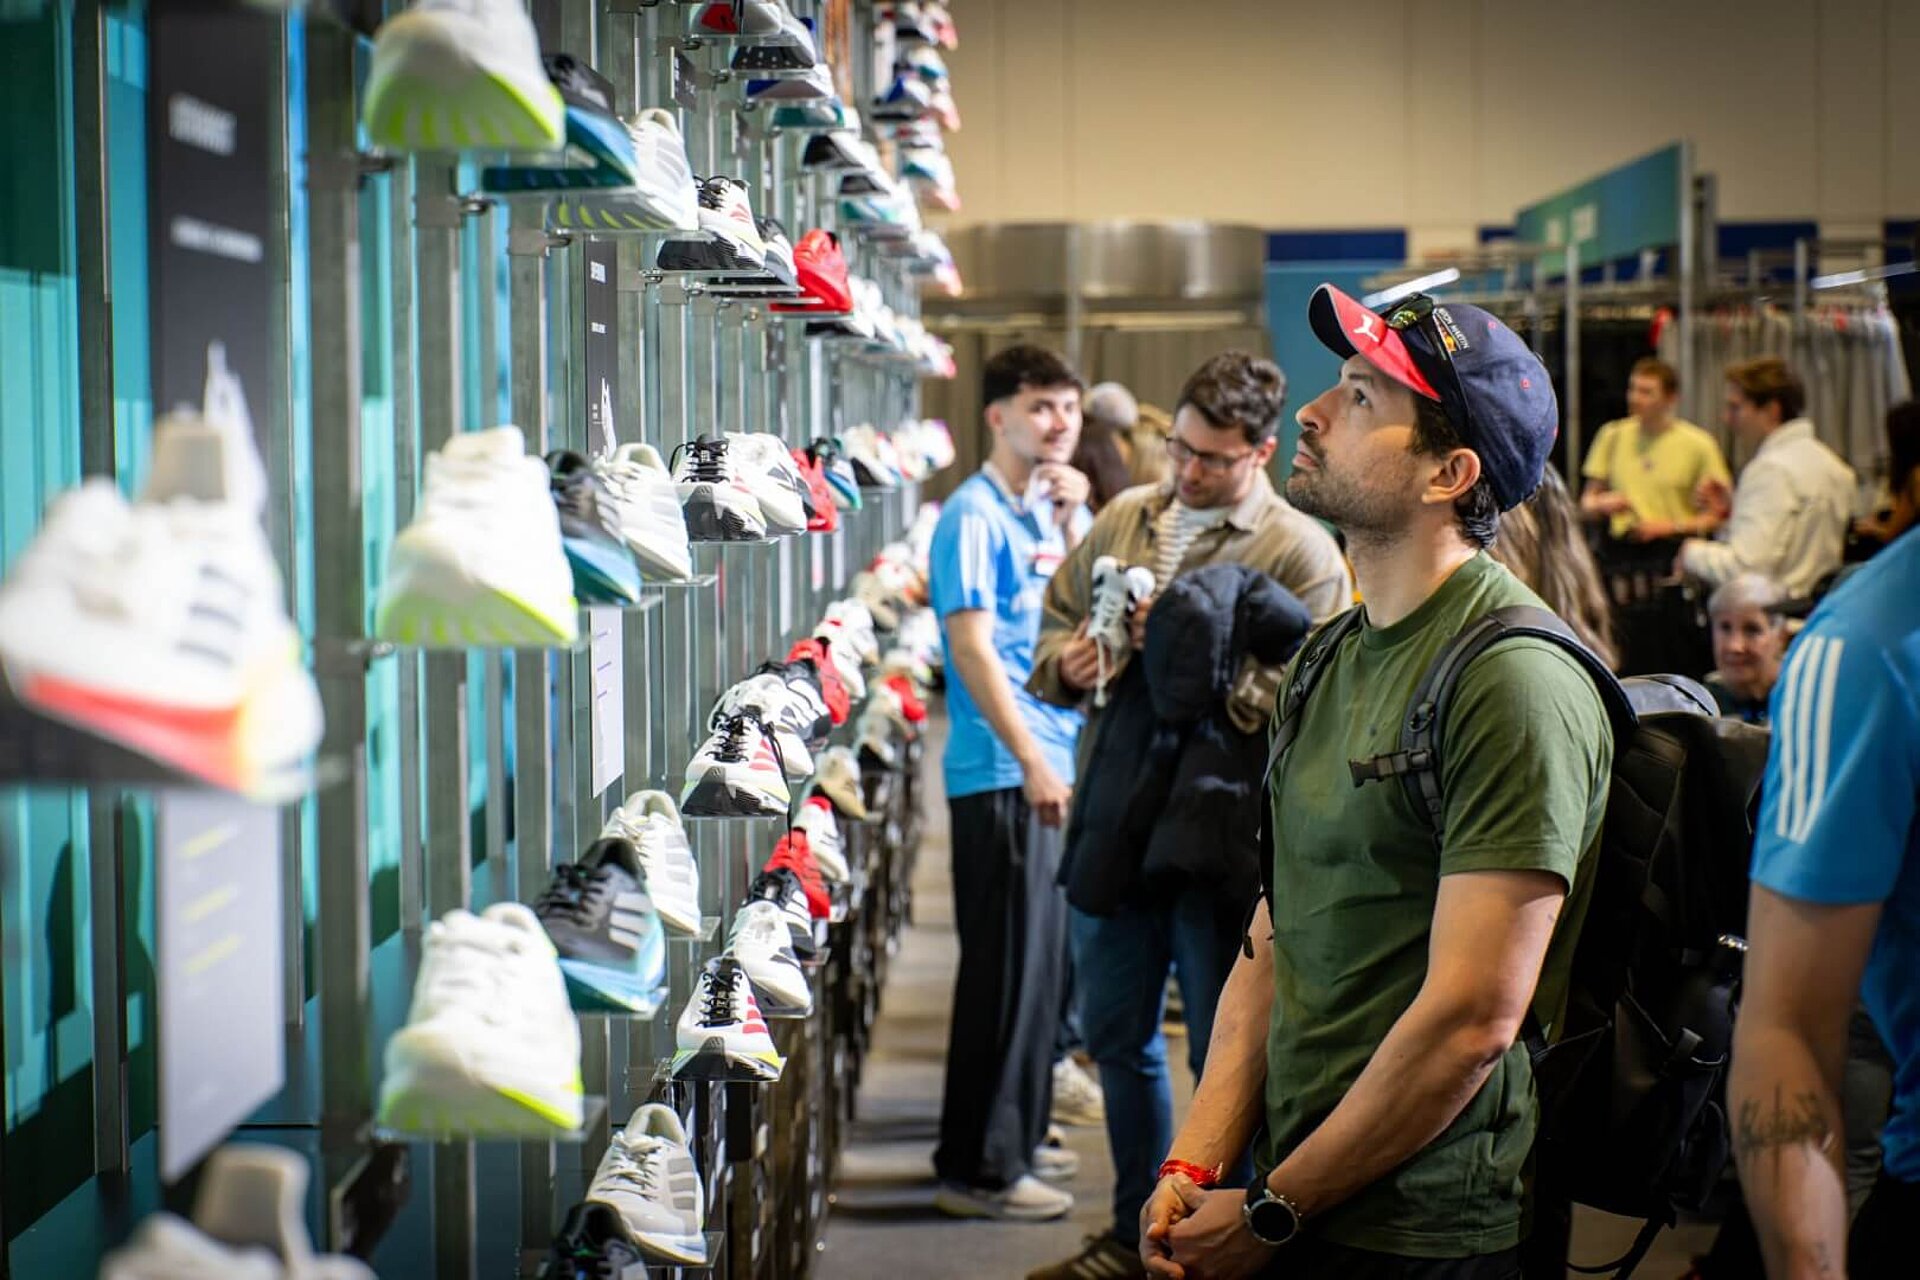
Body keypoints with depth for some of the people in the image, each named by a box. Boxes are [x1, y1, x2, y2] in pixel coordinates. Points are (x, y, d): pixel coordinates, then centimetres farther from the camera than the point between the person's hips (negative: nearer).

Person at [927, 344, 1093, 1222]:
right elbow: (973, 646, -18)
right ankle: (981, 1169, 2)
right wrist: (1032, 761, -21)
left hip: (1056, 768, 9)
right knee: (1007, 966, -5)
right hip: (1003, 774, -9)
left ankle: (1017, 1134, 27)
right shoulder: (976, 514, -11)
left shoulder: (1048, 511, 14)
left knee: (1044, 961, 15)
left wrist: (1073, 522, 0)